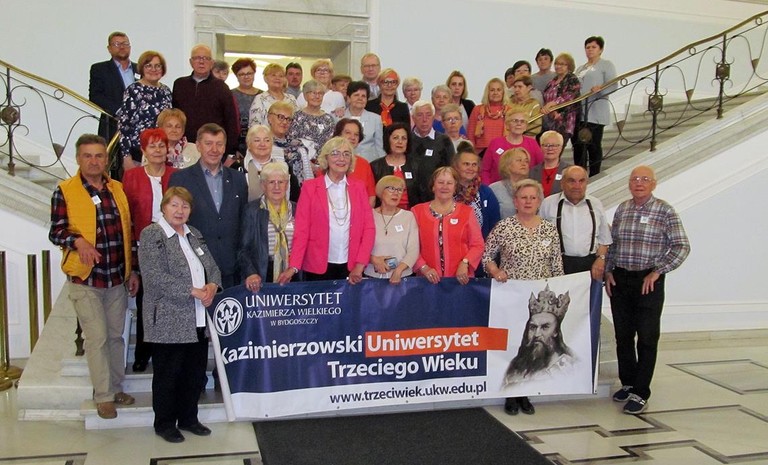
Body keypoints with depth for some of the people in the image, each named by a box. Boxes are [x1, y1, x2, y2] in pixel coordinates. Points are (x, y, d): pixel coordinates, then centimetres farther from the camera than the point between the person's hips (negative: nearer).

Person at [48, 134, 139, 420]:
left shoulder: (118, 189, 8)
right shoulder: (65, 191, -4)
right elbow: (56, 232, -6)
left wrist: (133, 270, 11)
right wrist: (78, 241, -26)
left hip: (117, 278, 4)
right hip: (84, 279, -4)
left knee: (116, 335, 13)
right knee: (97, 338, -1)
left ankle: (116, 387, 27)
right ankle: (103, 396, 11)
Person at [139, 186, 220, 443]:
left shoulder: (194, 234, 15)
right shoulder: (151, 234, -7)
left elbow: (213, 266, 15)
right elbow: (155, 278, -17)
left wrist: (212, 286, -7)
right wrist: (193, 291, -18)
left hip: (198, 319, 6)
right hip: (169, 321, -6)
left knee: (195, 372, 12)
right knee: (167, 374, 6)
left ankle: (188, 418, 28)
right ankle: (164, 423, 21)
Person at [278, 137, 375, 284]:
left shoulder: (358, 187, 7)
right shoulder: (310, 187, 1)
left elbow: (369, 228, 3)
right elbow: (301, 229, -3)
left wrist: (360, 264, -8)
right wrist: (293, 266, -13)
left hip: (351, 267, 2)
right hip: (318, 267, -2)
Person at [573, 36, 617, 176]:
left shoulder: (606, 65, 5)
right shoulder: (580, 69, 26)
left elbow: (613, 85, -8)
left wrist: (600, 88, -27)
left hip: (595, 113, -6)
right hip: (578, 112, 7)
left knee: (593, 146, -6)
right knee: (577, 144, 5)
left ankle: (594, 177, 0)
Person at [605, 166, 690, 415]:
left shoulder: (665, 211, -6)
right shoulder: (621, 209, 8)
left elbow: (682, 247, -8)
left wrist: (657, 271, -15)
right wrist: (608, 271, 7)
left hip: (649, 281, -4)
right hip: (620, 280, 5)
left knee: (647, 338, 1)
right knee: (623, 335, 12)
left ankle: (640, 393, 8)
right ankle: (628, 383, 27)